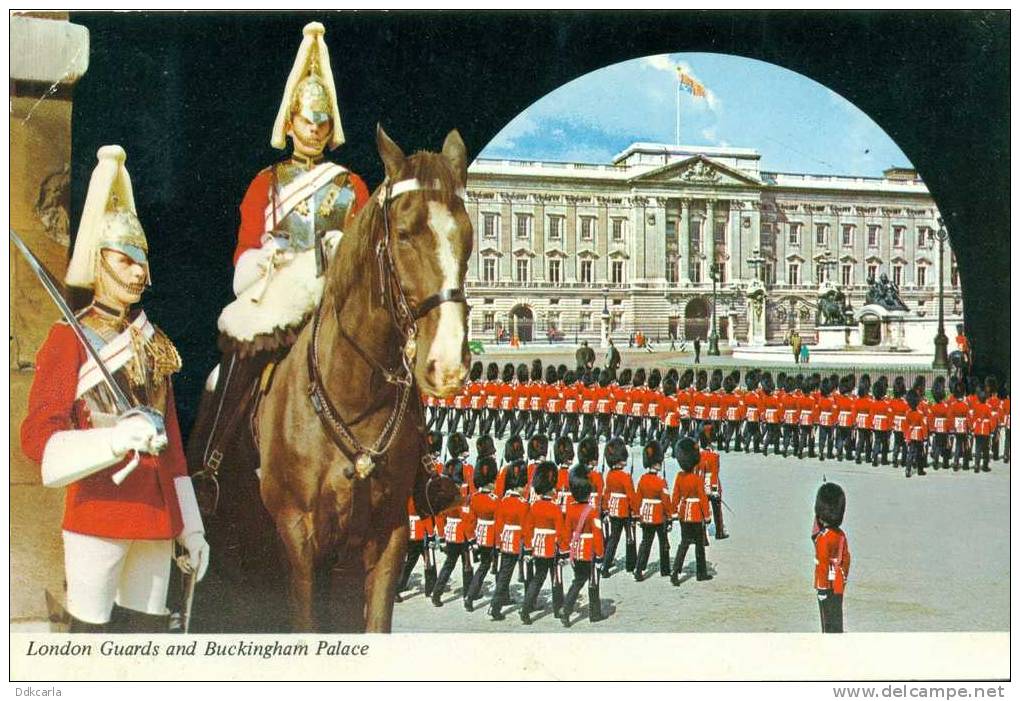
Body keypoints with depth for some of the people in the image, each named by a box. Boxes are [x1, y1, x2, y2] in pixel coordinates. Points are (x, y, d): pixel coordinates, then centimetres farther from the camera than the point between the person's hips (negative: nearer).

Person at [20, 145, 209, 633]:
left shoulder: (152, 341, 16)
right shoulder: (69, 339, -2)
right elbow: (38, 436, -13)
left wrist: (191, 528, 16)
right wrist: (115, 439, -31)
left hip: (157, 516, 6)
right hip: (98, 513, -6)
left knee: (148, 631, 9)